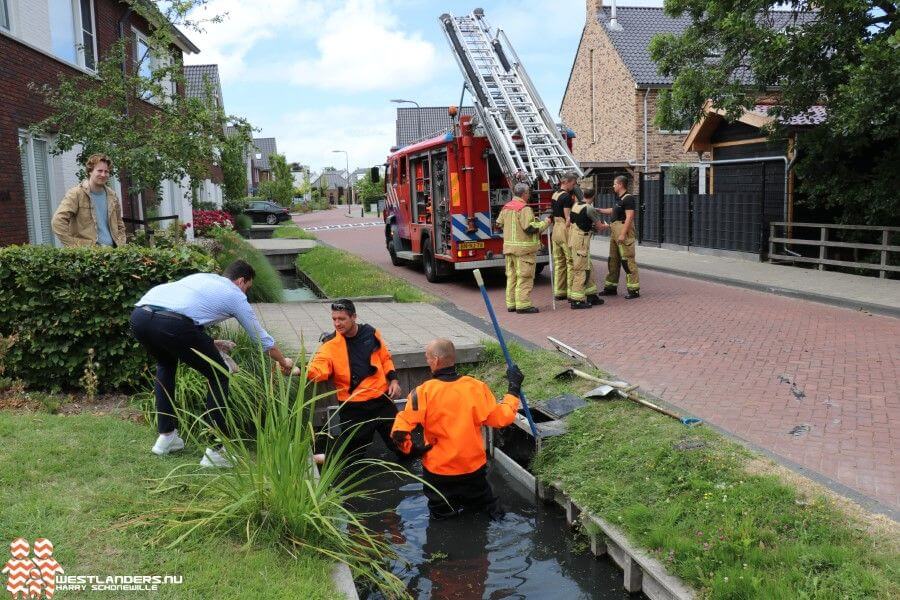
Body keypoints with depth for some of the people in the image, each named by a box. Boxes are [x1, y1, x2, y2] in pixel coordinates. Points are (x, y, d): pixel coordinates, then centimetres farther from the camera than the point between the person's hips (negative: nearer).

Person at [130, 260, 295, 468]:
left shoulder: (202, 277, 36)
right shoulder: (235, 295, 20)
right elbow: (261, 337, 29)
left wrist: (208, 344, 54)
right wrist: (283, 361, 46)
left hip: (139, 314, 7)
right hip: (171, 323, -7)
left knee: (165, 364, 36)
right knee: (219, 377, 13)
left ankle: (166, 436, 37)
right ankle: (215, 451, 11)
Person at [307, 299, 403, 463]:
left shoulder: (371, 333, -1)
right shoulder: (330, 344, -12)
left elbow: (385, 358, 13)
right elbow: (318, 369, -28)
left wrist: (393, 379, 1)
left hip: (382, 399, 3)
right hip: (354, 408, -3)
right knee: (352, 455, 0)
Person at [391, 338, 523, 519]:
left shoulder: (423, 392, -18)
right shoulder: (476, 387, -12)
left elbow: (399, 432, -23)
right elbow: (502, 418, -5)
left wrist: (411, 449, -4)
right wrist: (514, 389, 7)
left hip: (438, 471, -1)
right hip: (474, 468, 2)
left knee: (441, 514, 23)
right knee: (483, 503, 26)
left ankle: (446, 507, 4)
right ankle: (489, 505, 6)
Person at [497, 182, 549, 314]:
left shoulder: (506, 207, 9)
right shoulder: (524, 209, -15)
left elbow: (499, 223, 17)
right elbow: (530, 228, -20)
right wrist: (545, 223, -6)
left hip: (509, 247, 8)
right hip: (523, 248, -8)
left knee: (511, 276, 13)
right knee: (524, 276, -4)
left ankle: (511, 303, 17)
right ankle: (523, 304, -4)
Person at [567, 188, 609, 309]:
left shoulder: (575, 205, 12)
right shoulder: (589, 209, -13)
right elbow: (600, 227, -5)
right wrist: (606, 225, 18)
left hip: (572, 239, 9)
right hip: (581, 241, -9)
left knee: (588, 267, 16)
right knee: (581, 270, -5)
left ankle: (591, 295, 21)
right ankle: (576, 300, -4)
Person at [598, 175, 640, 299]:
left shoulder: (628, 198, -13)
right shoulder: (619, 198, 16)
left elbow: (629, 217, -20)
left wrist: (623, 234, -24)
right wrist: (599, 210, 35)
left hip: (624, 230, -10)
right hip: (615, 231, 10)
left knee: (627, 260, -10)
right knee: (613, 259, 14)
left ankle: (634, 289, -7)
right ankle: (611, 287, 23)